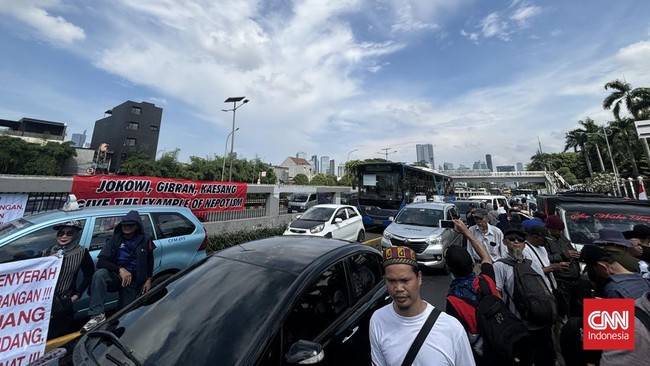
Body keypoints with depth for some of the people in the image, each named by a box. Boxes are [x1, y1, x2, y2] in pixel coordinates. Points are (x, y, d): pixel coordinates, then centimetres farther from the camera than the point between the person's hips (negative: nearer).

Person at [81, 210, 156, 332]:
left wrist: (148, 279, 1)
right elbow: (101, 262, -14)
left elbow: (150, 262, 10)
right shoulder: (114, 240, -4)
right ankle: (97, 314, -32)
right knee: (99, 274, -33)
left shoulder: (145, 240, -2)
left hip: (133, 281, 1)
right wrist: (120, 269, -30)